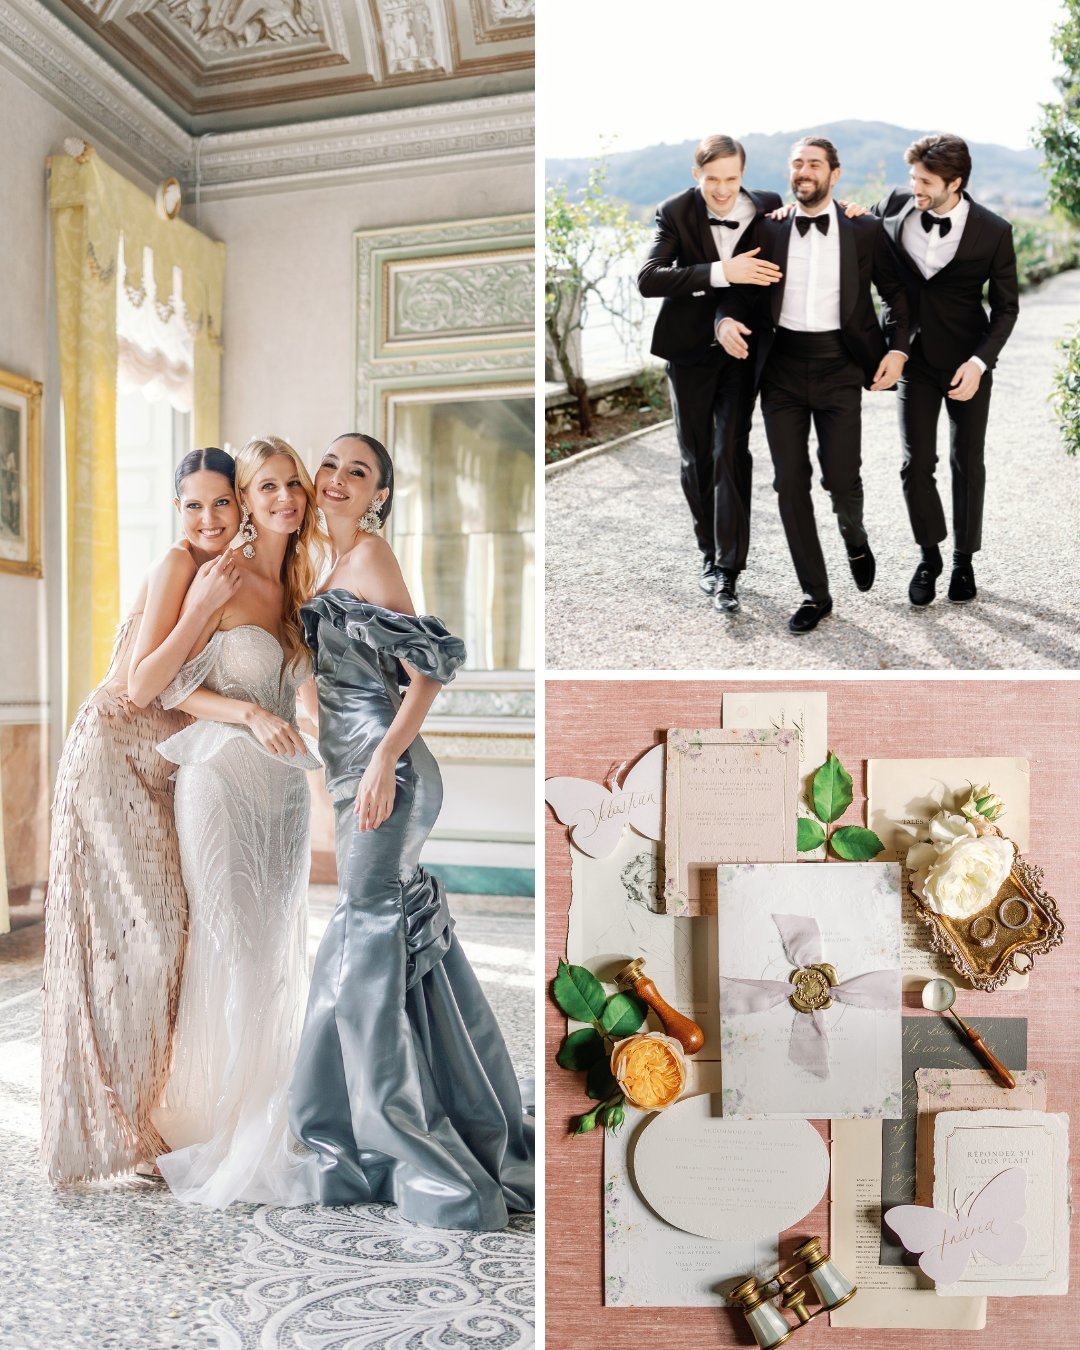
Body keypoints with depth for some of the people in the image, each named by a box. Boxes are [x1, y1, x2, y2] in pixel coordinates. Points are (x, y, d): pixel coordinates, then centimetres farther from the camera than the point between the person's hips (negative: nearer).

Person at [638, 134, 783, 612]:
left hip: (741, 346, 0)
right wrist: (721, 272, -32)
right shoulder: (675, 212, -10)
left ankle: (729, 569, -5)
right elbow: (648, 279, -24)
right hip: (690, 348, 0)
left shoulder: (767, 208, -4)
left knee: (731, 453, -7)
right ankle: (710, 553, 25)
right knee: (696, 456, 9)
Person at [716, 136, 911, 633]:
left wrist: (897, 350, -3)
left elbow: (896, 293, 10)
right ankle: (815, 595, 11)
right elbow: (737, 288, 8)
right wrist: (726, 321, -14)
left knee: (841, 477, -7)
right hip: (781, 369, 2)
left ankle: (855, 538, 32)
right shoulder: (768, 230, 7)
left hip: (838, 368, -1)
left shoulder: (864, 230, 5)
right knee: (790, 483, -1)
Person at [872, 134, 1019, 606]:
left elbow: (1006, 306, -5)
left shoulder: (993, 232, -14)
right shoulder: (894, 207, -8)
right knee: (916, 464, -2)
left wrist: (979, 362, -19)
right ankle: (928, 555, 18)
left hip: (967, 363, -1)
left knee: (967, 464, 8)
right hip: (915, 358, 2)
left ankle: (964, 559, 24)